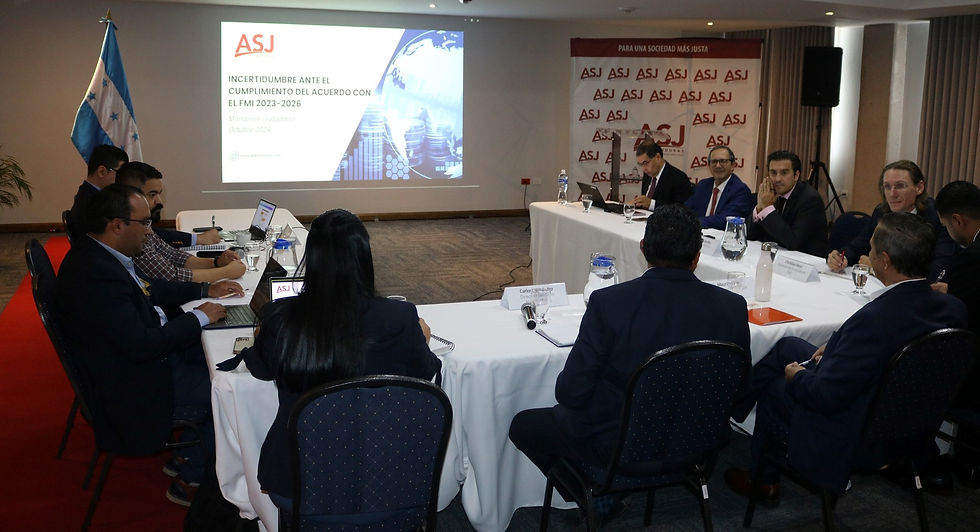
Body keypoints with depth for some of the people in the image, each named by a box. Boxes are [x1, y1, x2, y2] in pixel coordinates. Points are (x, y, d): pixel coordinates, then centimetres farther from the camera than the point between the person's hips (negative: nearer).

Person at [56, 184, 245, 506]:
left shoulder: (100, 255, 1)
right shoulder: (95, 274, -31)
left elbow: (150, 289, 17)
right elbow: (141, 345, -32)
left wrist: (205, 291, 8)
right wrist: (200, 317, -20)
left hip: (145, 355, 10)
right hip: (134, 386, -10)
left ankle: (186, 457, 24)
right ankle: (190, 479, 13)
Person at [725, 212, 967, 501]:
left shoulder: (874, 319, -36)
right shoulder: (953, 309, -11)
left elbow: (826, 397, -28)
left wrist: (797, 376, -8)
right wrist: (837, 348, 5)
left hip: (851, 443, -8)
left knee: (774, 386, 20)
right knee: (788, 346, 16)